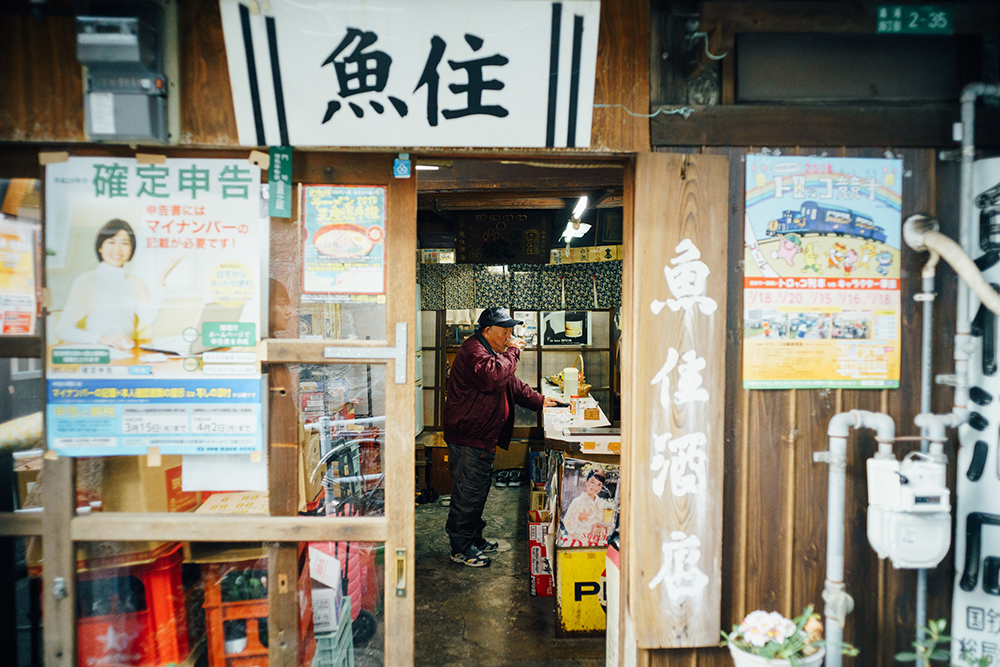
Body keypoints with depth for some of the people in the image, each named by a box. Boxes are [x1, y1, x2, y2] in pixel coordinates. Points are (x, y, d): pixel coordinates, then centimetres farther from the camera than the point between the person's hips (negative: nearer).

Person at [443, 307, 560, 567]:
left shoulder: (490, 352, 18)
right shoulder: (473, 352, -18)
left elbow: (512, 384, 25)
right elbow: (493, 376, -37)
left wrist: (539, 401, 18)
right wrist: (512, 352, -23)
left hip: (481, 439, 11)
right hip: (467, 440, -11)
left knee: (478, 490, 20)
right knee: (467, 493, -1)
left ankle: (474, 538, 33)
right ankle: (461, 548, 11)